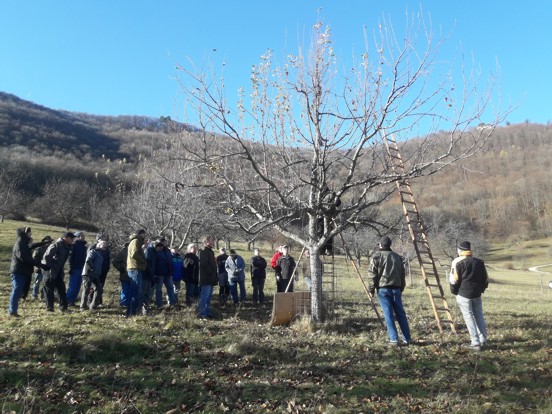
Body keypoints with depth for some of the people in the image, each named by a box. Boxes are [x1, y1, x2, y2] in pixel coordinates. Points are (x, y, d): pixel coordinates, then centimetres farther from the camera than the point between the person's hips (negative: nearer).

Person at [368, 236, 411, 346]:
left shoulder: (377, 256, -2)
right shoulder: (397, 257, 13)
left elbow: (372, 274, -7)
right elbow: (403, 274, 15)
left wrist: (371, 289, 0)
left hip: (383, 288, -4)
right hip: (396, 288, 4)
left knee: (388, 315, -1)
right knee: (400, 314, 12)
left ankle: (394, 339, -2)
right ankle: (407, 339, 16)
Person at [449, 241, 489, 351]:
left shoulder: (458, 262, -9)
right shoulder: (480, 262, 8)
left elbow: (454, 280, -9)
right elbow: (486, 279, 14)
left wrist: (454, 292, 5)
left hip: (463, 294, -5)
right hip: (477, 294, 5)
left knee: (469, 317, 0)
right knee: (479, 316, 18)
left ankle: (475, 343, 1)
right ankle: (483, 339, 25)